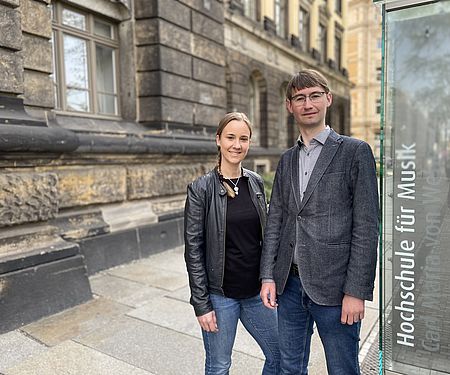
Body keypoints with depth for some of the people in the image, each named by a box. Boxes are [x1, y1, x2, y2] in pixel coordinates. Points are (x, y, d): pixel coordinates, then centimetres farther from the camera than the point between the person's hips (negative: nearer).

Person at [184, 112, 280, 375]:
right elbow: (193, 249, -11)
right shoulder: (201, 188, -12)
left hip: (256, 291, 4)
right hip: (220, 294, -4)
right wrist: (201, 305, -11)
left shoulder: (256, 182, 1)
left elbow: (265, 236, 10)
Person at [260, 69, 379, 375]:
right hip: (289, 283, 5)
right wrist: (268, 276, 3)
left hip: (333, 287, -5)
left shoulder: (355, 152, -5)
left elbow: (367, 226, -9)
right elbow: (275, 221, 9)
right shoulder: (287, 160, 11)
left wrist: (357, 291, -13)